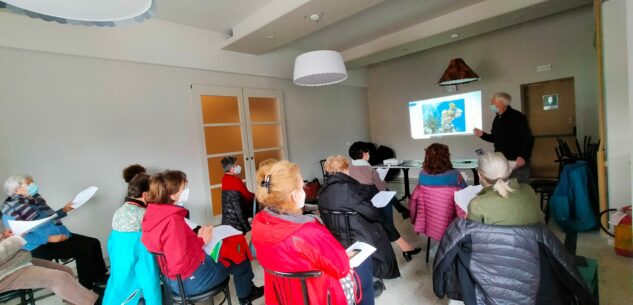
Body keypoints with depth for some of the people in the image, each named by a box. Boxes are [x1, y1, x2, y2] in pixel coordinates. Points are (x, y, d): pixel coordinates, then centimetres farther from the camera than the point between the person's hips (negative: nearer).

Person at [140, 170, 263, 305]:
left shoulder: (153, 214, -4)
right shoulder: (173, 221, -32)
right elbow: (181, 264, -32)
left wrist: (196, 237, 0)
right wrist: (200, 240, -20)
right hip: (191, 280, -9)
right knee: (241, 261, 9)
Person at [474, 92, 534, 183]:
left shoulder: (516, 116, -12)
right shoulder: (497, 119, 12)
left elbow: (528, 138, -16)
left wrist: (523, 156, -26)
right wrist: (482, 135, 5)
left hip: (517, 162, -7)